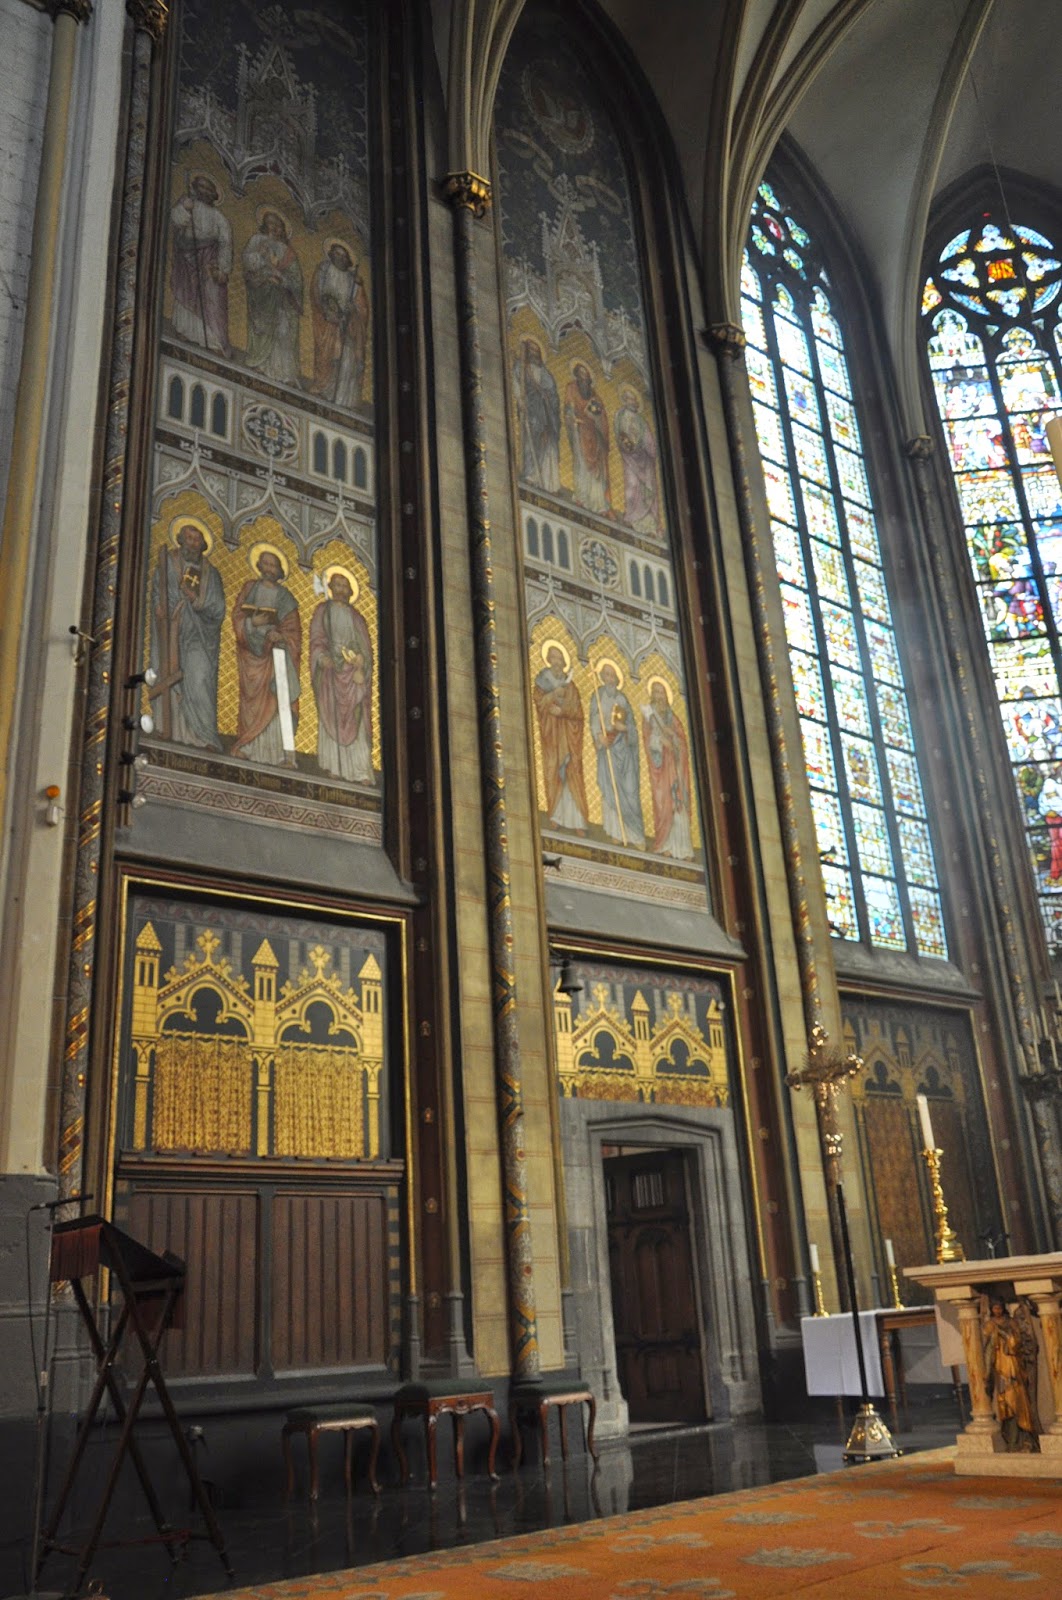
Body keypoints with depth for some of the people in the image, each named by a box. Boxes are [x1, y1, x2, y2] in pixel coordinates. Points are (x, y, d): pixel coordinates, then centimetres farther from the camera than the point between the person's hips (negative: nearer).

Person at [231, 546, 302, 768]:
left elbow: (293, 629, 2)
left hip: (276, 652, -1)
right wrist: (252, 622, -16)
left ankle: (280, 752, -13)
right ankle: (249, 748, 3)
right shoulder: (250, 588, 10)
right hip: (252, 651, 1)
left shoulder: (285, 597, 7)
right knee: (252, 701, 0)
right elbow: (237, 616, 4)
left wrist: (280, 636, -18)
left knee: (277, 700, -10)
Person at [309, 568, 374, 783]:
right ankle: (335, 766, -6)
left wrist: (360, 666, -10)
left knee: (356, 721, -6)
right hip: (331, 671, -1)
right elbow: (316, 639, 2)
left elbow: (366, 647, 9)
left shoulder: (356, 618, 16)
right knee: (332, 718, -5)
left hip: (353, 674, 1)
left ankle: (360, 771, -11)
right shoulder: (323, 611, 12)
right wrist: (322, 657, -18)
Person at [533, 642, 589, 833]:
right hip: (551, 733, -1)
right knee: (554, 772, -8)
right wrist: (554, 694, -18)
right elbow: (539, 703, -5)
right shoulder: (542, 681, 9)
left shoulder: (569, 685, 13)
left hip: (569, 734, 1)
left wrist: (562, 710, -13)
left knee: (572, 774, -6)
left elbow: (578, 712, 3)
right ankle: (556, 817, -5)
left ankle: (574, 820, -10)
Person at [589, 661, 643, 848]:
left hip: (624, 746, 1)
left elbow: (632, 724, 9)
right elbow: (594, 718, -4)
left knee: (630, 789, -3)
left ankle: (635, 833, 0)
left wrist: (624, 727, -12)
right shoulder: (598, 695, 7)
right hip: (607, 745, -1)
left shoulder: (622, 698, 11)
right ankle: (615, 832, 0)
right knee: (611, 785, -5)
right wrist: (599, 736, -20)